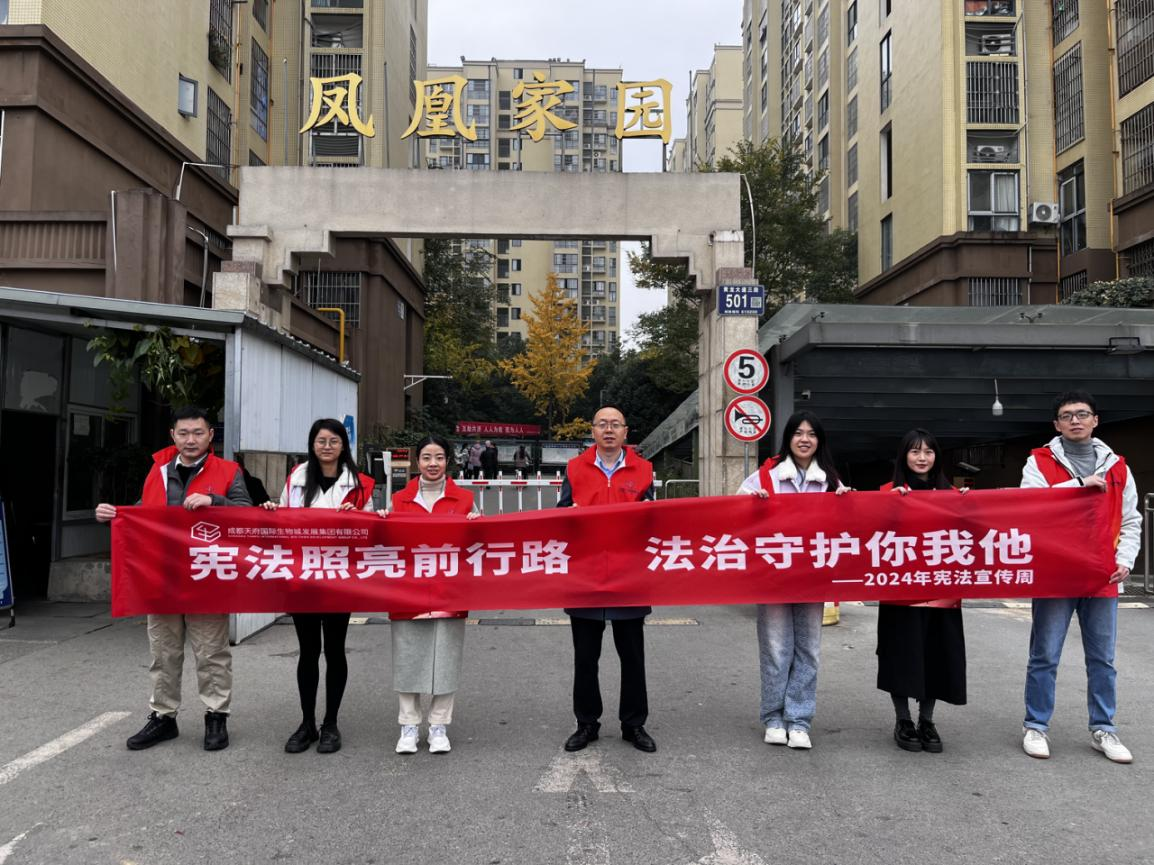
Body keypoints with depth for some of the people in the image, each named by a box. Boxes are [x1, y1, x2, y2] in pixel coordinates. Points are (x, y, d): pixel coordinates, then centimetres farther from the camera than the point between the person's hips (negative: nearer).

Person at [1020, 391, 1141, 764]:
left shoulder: (1116, 466, 10)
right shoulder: (1040, 461, 0)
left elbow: (1130, 521, 13)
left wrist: (1124, 560, -1)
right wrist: (1079, 484, -20)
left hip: (1102, 577, 3)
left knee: (1102, 659, 11)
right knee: (1044, 657, 3)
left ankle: (1102, 730, 23)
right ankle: (1035, 727, 14)